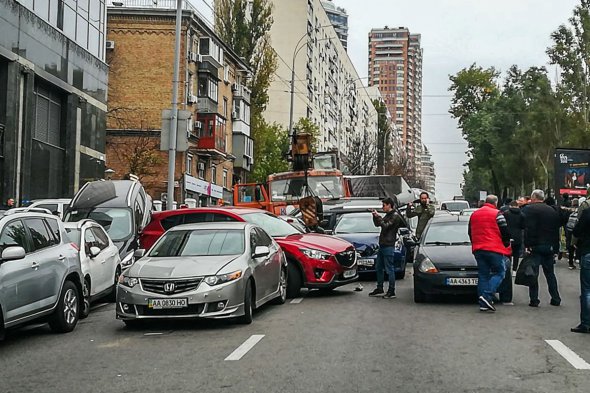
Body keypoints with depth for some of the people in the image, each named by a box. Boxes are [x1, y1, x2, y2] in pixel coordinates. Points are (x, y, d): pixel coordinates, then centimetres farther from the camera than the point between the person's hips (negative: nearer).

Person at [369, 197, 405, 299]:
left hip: (388, 246, -10)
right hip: (382, 245, 10)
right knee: (378, 268, 14)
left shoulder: (395, 216, -10)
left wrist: (378, 216, -11)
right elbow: (377, 224, 22)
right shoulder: (387, 215, 19)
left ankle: (391, 292, -3)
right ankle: (379, 289, 22)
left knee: (389, 269, -6)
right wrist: (375, 216, 7)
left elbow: (385, 226, -19)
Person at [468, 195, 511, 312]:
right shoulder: (497, 214, -6)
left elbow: (470, 233, 22)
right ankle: (487, 296, -18)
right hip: (494, 249, -6)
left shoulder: (474, 214, 15)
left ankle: (483, 304, 4)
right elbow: (505, 232, -7)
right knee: (499, 272, 1)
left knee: (483, 275, 8)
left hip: (478, 249, 6)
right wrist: (506, 245, 9)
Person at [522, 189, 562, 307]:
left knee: (533, 274, -1)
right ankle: (556, 299, 16)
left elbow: (528, 229, -16)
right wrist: (556, 248, 19)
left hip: (535, 246, -6)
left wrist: (527, 245, -16)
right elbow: (557, 231, 16)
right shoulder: (552, 211, 13)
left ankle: (534, 300, -2)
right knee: (550, 273, 14)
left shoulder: (529, 209, -7)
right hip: (549, 247, 6)